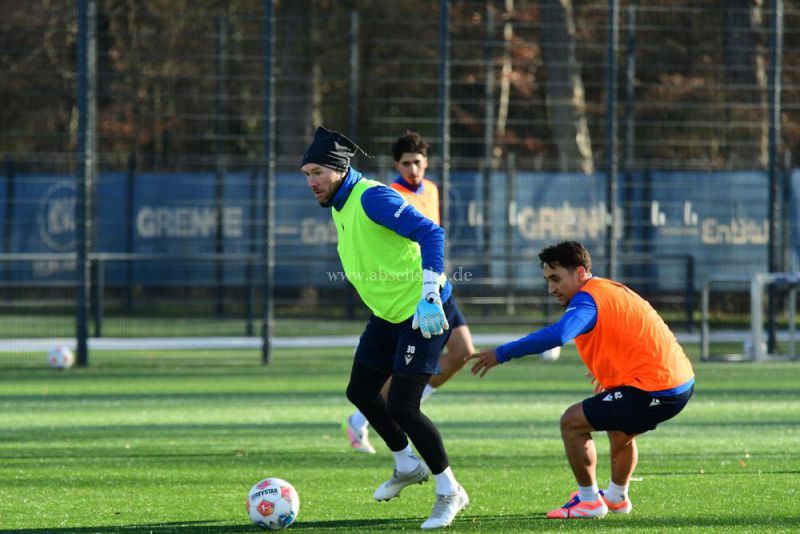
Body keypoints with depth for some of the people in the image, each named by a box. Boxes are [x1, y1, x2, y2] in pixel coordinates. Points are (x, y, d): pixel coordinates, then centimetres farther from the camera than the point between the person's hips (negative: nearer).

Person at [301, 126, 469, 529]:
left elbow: (430, 233, -31)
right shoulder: (339, 206, 7)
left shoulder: (372, 198, -23)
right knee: (360, 392, 16)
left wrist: (429, 295, -37)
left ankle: (449, 492, 5)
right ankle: (407, 465, 37)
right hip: (387, 314, 10)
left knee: (401, 407, -12)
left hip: (423, 314, -10)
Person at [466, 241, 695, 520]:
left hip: (655, 391, -10)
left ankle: (589, 501, 9)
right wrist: (607, 368, 37)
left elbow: (557, 335, -32)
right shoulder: (612, 290, 16)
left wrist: (501, 354, -29)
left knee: (572, 422, -1)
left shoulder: (587, 299, -14)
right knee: (619, 431, 34)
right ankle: (617, 497, 51)